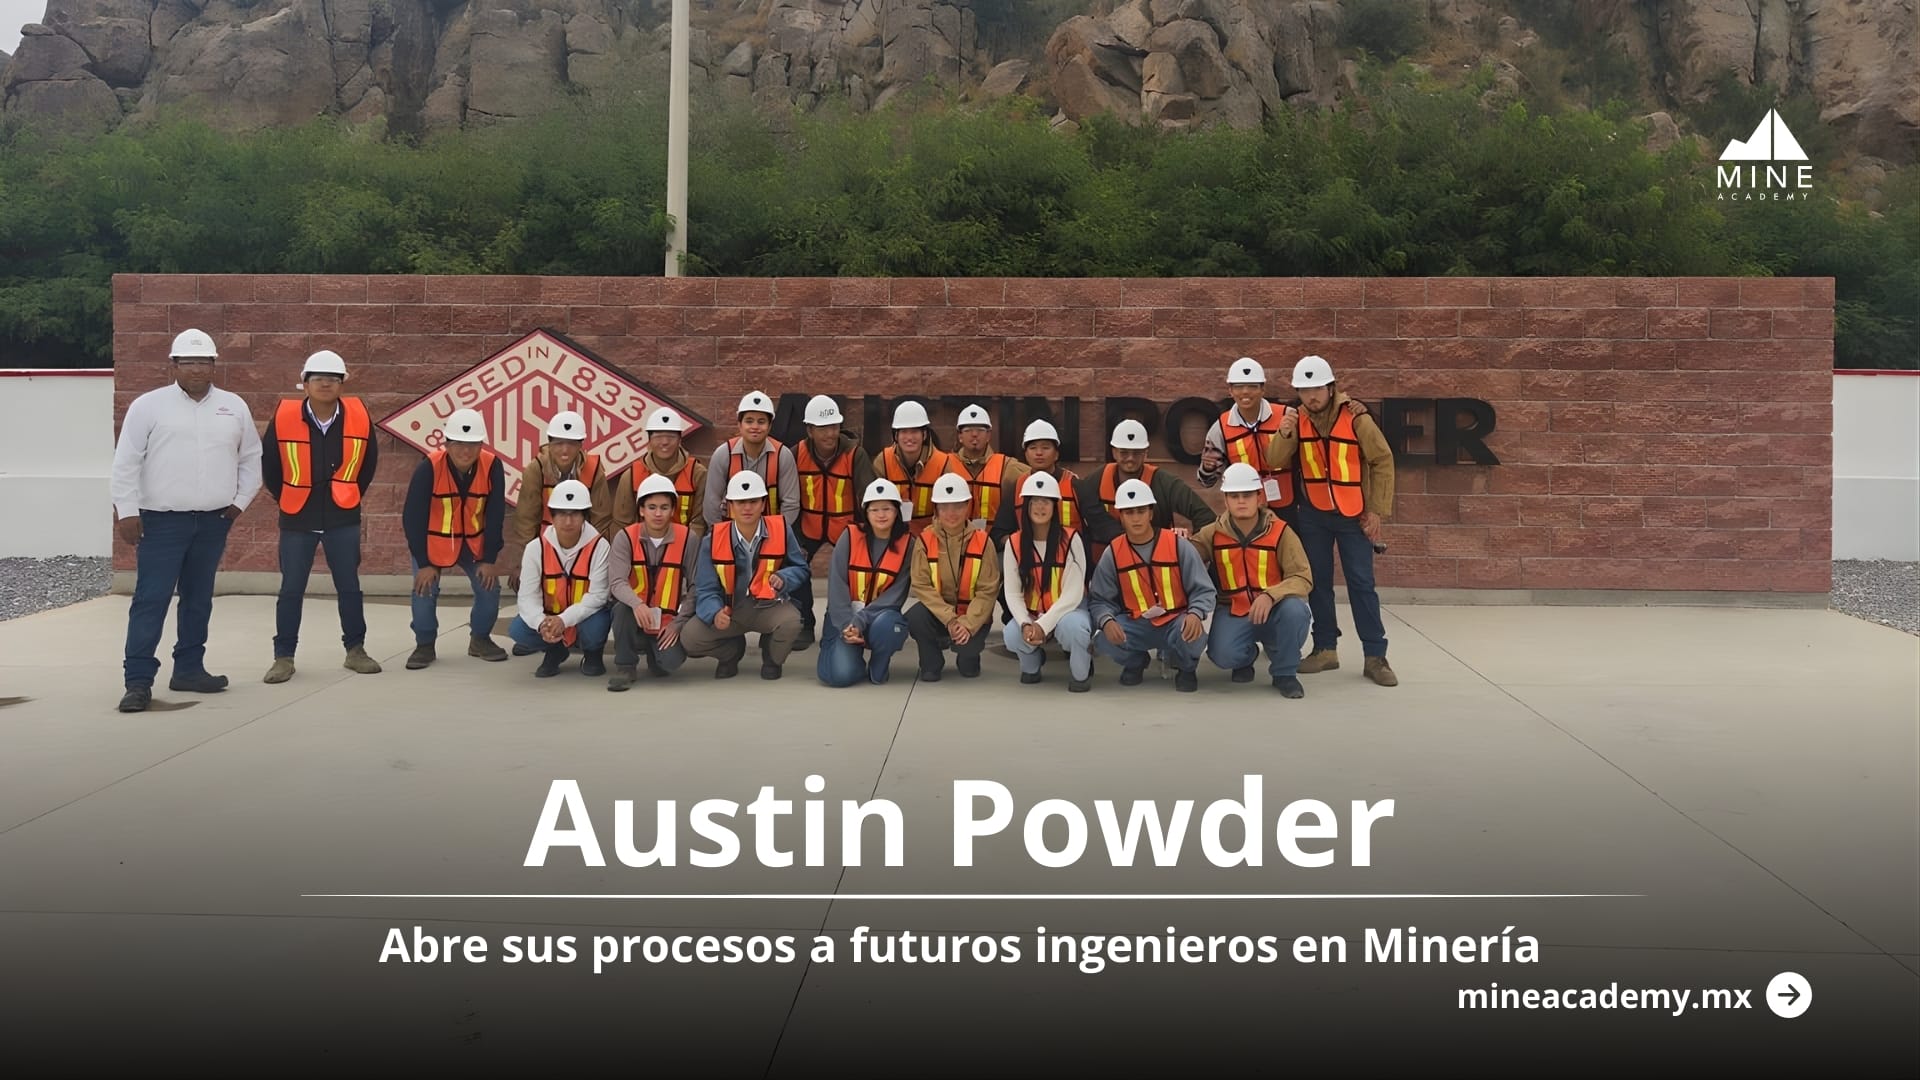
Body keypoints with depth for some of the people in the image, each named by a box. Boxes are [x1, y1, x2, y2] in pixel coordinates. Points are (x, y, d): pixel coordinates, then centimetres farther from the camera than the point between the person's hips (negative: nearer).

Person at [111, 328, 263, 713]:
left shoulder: (233, 406, 7)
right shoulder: (149, 406, -3)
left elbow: (251, 457, 16)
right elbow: (126, 462, -3)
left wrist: (240, 500, 9)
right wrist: (127, 511, -7)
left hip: (213, 522, 4)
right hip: (161, 521, -4)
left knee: (199, 598, 12)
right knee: (151, 599, -7)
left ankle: (189, 669, 22)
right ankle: (138, 681, -6)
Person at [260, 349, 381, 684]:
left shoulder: (358, 416, -7)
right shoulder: (284, 416, -11)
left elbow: (369, 459, 9)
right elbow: (268, 462, 3)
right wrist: (283, 499, 9)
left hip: (343, 518, 1)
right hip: (297, 519, -1)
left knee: (349, 586, 7)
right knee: (291, 590, 3)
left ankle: (355, 650, 20)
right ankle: (283, 657, 12)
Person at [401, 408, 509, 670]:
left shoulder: (492, 466, -20)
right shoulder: (429, 468, -27)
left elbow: (495, 516, -10)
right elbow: (412, 517, -20)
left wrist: (490, 559, -10)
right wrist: (423, 563, -18)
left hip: (473, 542, 2)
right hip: (432, 541, -2)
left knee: (489, 587, -6)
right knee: (424, 589, -13)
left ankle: (481, 639, 17)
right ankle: (424, 645, 8)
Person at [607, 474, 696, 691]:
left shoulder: (688, 538, -7)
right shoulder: (626, 537, -7)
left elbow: (696, 586, -4)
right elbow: (616, 581, -20)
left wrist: (678, 623, -11)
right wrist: (637, 604, -40)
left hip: (668, 622, 0)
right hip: (637, 617, 0)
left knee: (671, 662, -25)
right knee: (623, 609, -33)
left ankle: (656, 649, 13)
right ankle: (625, 667, -12)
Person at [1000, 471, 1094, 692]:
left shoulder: (1070, 539, -15)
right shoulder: (1014, 543, -6)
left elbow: (1073, 594, -18)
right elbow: (1012, 593, -6)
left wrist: (1043, 624, -28)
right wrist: (1025, 623, -25)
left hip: (1068, 609, -3)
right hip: (1031, 613, 3)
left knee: (1071, 626, -38)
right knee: (1012, 635, -29)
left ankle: (1081, 673, -5)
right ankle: (1031, 663, 9)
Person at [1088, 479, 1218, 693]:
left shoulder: (1178, 546, -7)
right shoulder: (1112, 554, -2)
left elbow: (1203, 590, -6)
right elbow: (1100, 600, 0)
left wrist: (1195, 614, -28)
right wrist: (1107, 621, -24)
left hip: (1176, 622, -1)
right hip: (1136, 626, 2)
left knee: (1192, 635, -36)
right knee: (1105, 639, -29)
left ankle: (1186, 668, 5)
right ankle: (1135, 661, 11)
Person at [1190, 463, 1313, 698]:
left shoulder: (1280, 532, -8)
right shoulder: (1213, 534, -1)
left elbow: (1303, 578, -14)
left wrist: (1270, 595, -31)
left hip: (1273, 611, -1)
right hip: (1233, 614, 1)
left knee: (1294, 609, -35)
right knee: (1224, 655, -30)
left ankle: (1285, 673, -7)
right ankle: (1247, 655, 13)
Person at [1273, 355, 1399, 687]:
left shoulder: (1355, 418, -12)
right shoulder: (1297, 420, -1)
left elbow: (1383, 461, -6)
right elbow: (1275, 460, -9)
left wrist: (1377, 510, -8)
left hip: (1353, 514, -3)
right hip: (1312, 514, 4)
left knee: (1361, 582, -2)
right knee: (1318, 582, 8)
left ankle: (1375, 656, 2)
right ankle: (1325, 649, 19)